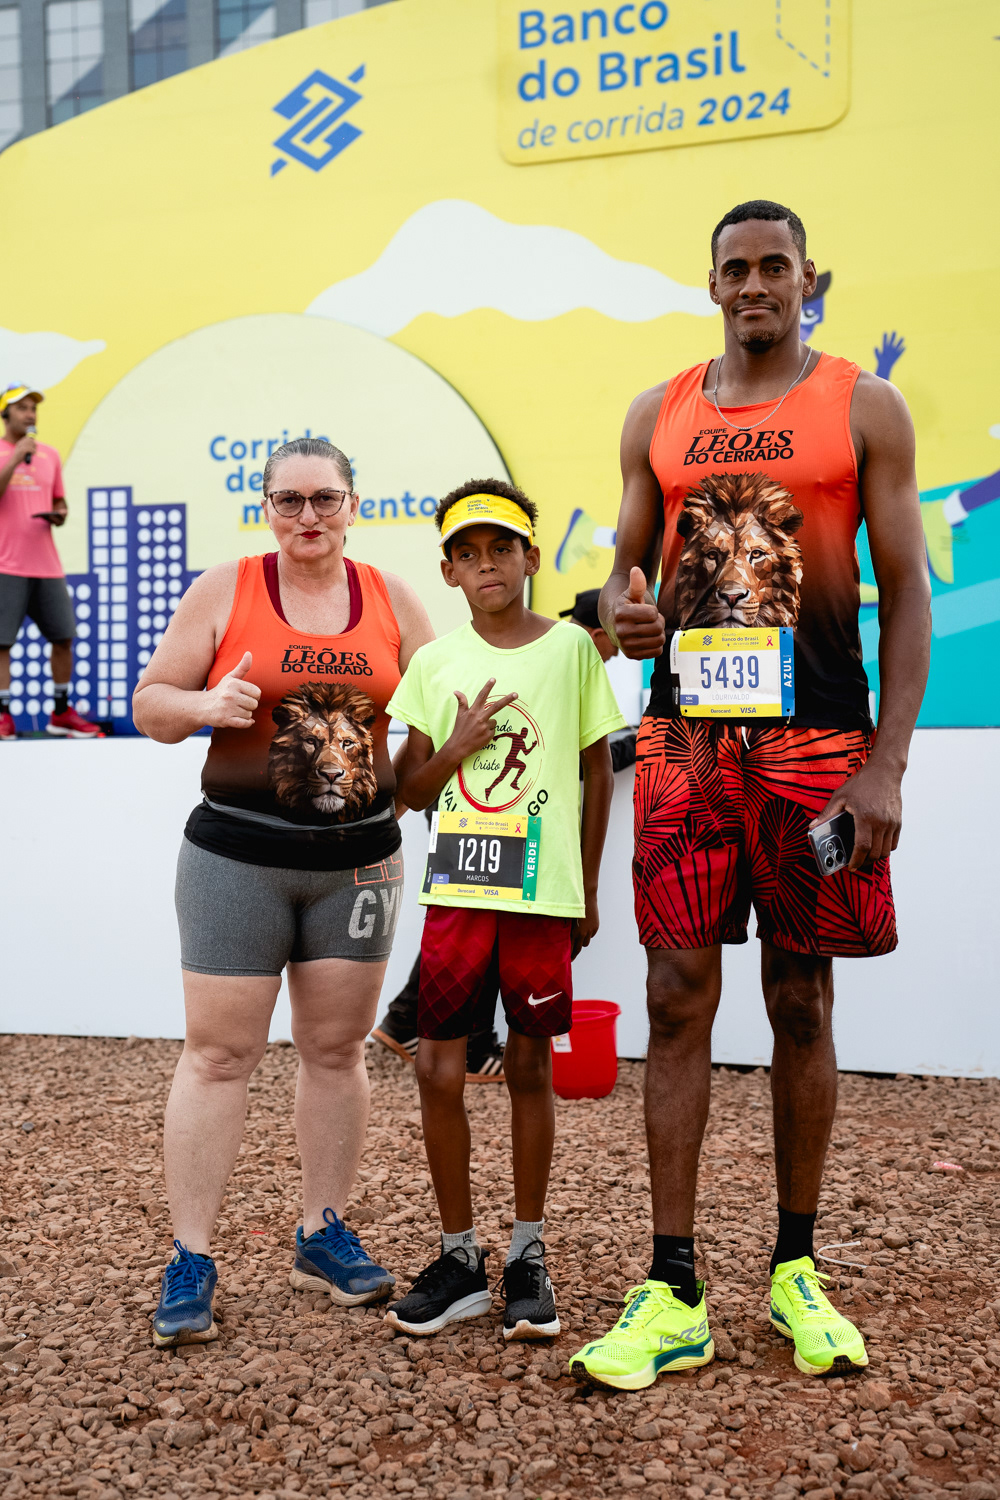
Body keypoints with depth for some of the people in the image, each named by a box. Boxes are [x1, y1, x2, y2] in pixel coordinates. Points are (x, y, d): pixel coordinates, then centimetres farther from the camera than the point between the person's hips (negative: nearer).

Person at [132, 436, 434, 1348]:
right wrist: (208, 703, -19)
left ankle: (323, 1235, 24)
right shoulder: (225, 590, 1)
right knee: (219, 1052, -1)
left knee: (337, 1048, 10)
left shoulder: (392, 599, 7)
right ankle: (191, 1258, 9)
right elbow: (151, 706, 1)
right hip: (238, 854, -2)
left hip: (359, 856, 3)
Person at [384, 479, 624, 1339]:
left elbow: (597, 772, 7)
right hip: (455, 890, 2)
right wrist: (455, 748, -9)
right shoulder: (434, 663, 7)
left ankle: (528, 1256, 22)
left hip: (544, 892, -2)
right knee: (440, 1071, 1)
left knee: (531, 1067, 7)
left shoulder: (571, 648, 2)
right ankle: (460, 1259, 17)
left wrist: (588, 890, 6)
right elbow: (409, 791, 11)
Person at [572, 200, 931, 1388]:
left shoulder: (864, 406, 4)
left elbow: (907, 591, 0)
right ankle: (674, 1297, 6)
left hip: (818, 736, -2)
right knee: (677, 997, -2)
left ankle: (796, 1272, 22)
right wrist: (620, 609, -9)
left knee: (801, 1002, 5)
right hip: (684, 735, 2)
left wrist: (886, 765, -10)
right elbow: (626, 566, 17)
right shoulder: (658, 414, 13)